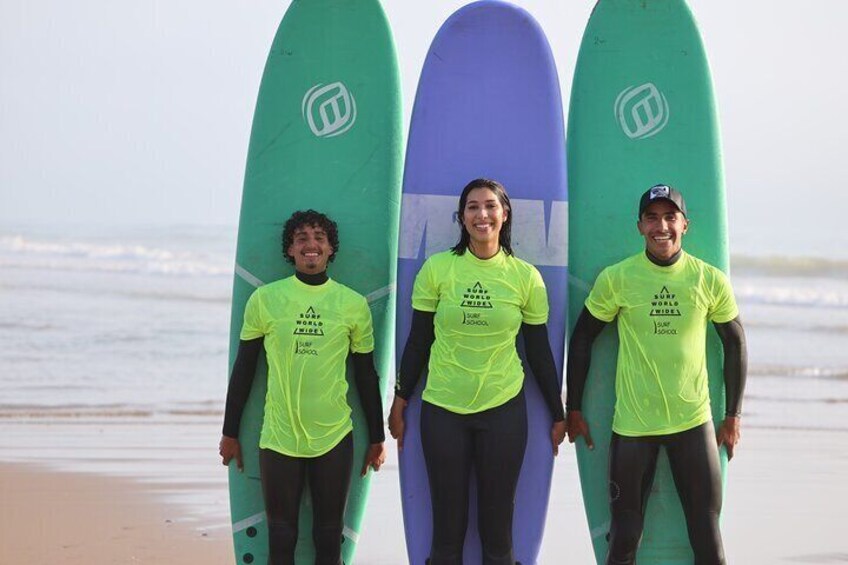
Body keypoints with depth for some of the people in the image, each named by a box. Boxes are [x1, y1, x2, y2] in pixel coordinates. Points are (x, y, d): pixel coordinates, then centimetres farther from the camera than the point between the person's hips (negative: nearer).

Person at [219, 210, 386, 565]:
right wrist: (230, 433, 8)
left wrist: (377, 438, 11)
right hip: (278, 438, -1)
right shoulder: (264, 299, 0)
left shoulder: (354, 304, 2)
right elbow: (243, 369, 7)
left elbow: (366, 375, 10)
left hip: (334, 438, 1)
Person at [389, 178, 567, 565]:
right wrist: (400, 401, 4)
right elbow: (418, 341, 4)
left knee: (498, 524, 4)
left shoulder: (526, 276, -1)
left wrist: (558, 414, 8)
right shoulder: (436, 269, -3)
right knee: (447, 523, 4)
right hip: (442, 410, 0)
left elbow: (540, 351, 5)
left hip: (504, 410, 0)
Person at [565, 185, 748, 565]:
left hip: (694, 423, 1)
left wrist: (733, 415, 8)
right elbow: (582, 338, 5)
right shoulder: (616, 278, -5)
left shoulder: (711, 281, -2)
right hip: (632, 426, -1)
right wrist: (573, 410, 6)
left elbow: (735, 343, 9)